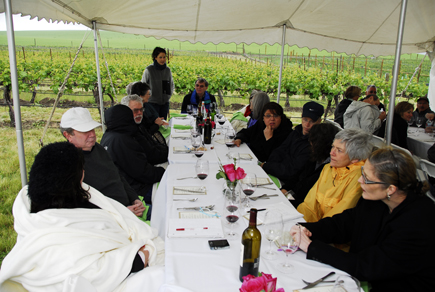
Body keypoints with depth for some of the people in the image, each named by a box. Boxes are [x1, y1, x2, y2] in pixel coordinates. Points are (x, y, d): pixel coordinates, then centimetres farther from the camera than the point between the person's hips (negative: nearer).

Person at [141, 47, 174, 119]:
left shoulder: (167, 70, 7)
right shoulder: (149, 70, -6)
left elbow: (171, 84, 20)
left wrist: (169, 94, 10)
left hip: (165, 102, 4)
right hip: (153, 102, -4)